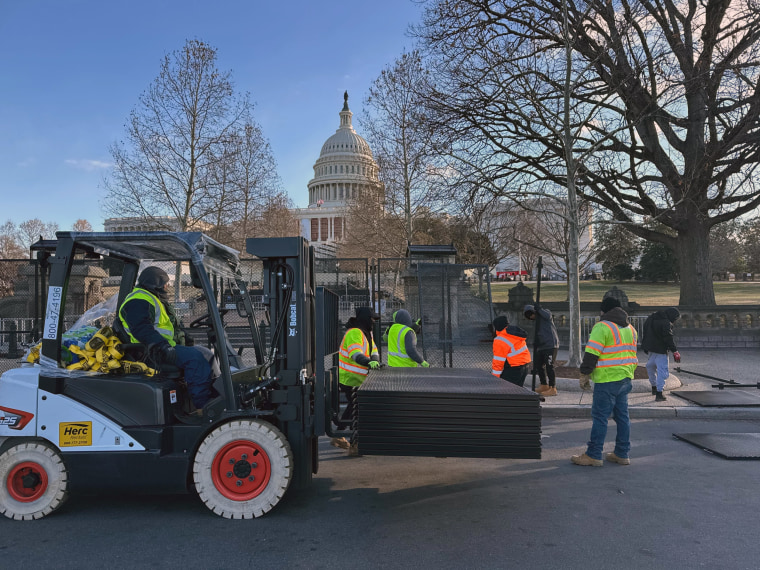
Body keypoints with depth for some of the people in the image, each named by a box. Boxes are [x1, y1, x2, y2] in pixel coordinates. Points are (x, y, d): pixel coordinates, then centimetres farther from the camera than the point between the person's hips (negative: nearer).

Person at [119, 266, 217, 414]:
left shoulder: (154, 299, 27)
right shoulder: (138, 300, -9)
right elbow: (141, 329, -24)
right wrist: (163, 347, -32)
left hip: (168, 346, 11)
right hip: (151, 352, -11)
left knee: (206, 354, 5)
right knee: (196, 358, -26)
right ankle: (202, 405, -28)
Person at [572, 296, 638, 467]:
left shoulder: (602, 327, -12)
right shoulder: (630, 329, 15)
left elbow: (591, 353, -17)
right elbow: (632, 354, 22)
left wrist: (584, 374, -9)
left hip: (607, 380, -9)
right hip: (625, 379, 9)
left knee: (600, 417, -4)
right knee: (622, 416, 14)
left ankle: (594, 455, 0)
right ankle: (622, 454, 20)